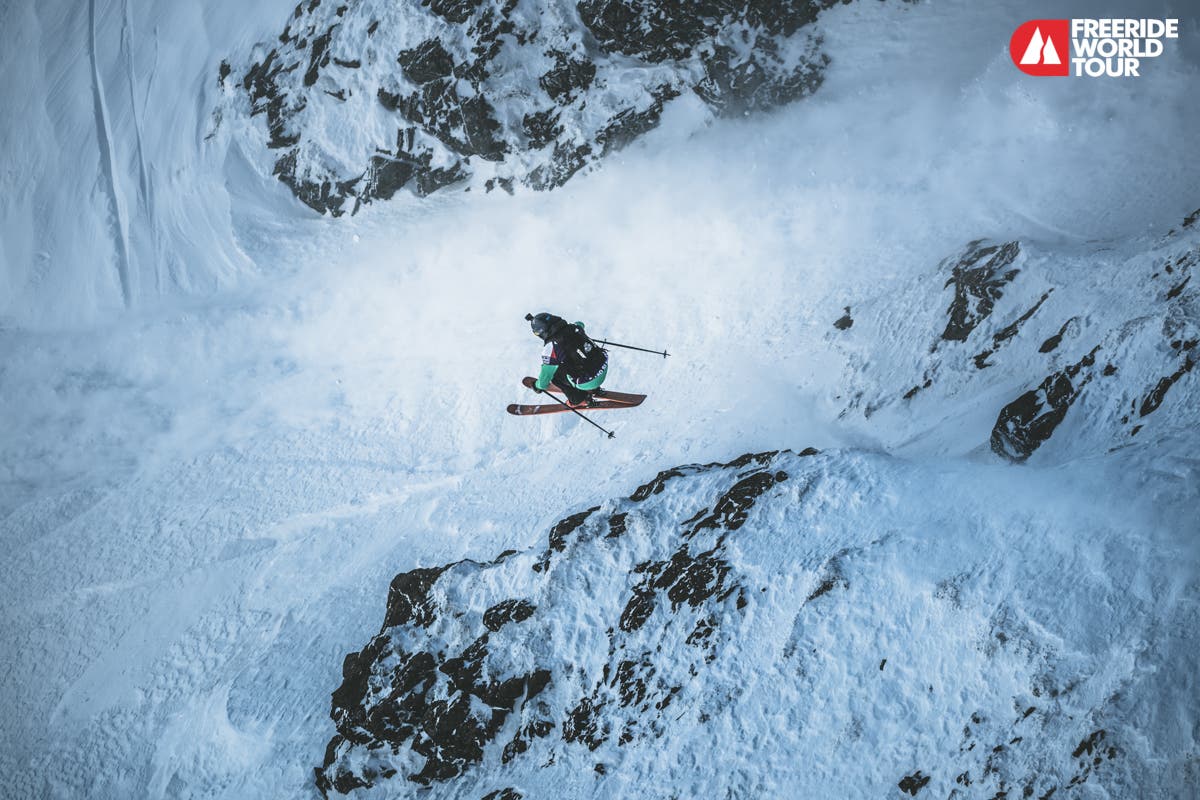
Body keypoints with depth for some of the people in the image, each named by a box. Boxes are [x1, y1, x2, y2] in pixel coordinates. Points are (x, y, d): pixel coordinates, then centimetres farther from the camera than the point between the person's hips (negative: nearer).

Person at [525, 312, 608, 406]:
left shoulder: (550, 348, -17)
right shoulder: (572, 327, 0)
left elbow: (546, 373, -3)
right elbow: (581, 324, 29)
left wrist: (539, 387, 18)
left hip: (589, 382, -7)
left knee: (554, 373, 11)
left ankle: (579, 400, 22)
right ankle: (593, 389, 36)